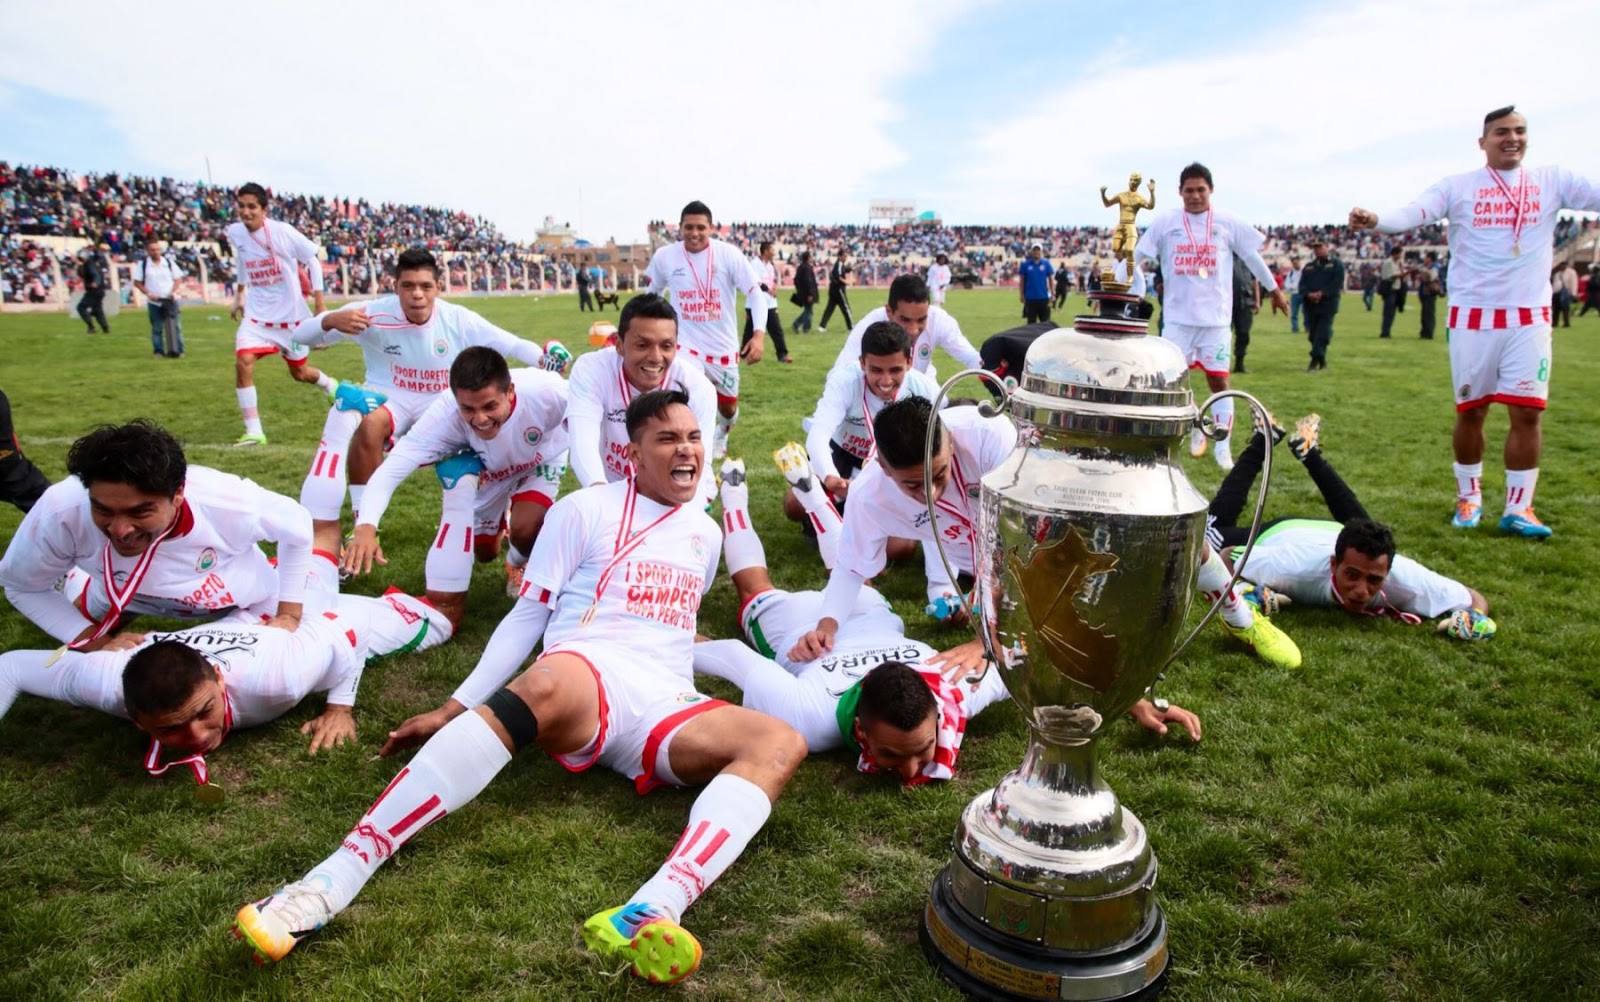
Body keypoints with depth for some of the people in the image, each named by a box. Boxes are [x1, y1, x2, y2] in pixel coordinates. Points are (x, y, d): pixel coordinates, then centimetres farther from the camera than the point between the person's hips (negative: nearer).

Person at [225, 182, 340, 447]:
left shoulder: (282, 231, -16)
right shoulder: (235, 233, -3)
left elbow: (313, 261, -6)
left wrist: (319, 304, -9)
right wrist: (239, 293, 24)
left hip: (291, 314, -3)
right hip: (257, 314, 3)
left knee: (299, 372, 11)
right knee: (242, 362, -18)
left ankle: (332, 386, 48)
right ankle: (254, 431, -10)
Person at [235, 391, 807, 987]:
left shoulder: (706, 534, 25)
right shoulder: (586, 510, 10)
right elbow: (528, 616, 7)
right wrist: (455, 707, 1)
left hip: (666, 710, 4)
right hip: (583, 675, -4)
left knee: (779, 744, -27)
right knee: (545, 686, -42)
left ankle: (650, 914, -52)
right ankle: (332, 881, -45)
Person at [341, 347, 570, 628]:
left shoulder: (544, 391, -44)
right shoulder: (445, 413, -41)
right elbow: (392, 467, -46)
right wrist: (365, 526, -63)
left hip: (540, 462, -1)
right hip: (486, 472, 2)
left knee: (526, 530, -26)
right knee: (484, 553, 11)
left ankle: (519, 563, 12)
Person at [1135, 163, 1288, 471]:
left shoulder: (1228, 223, 2)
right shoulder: (1165, 222, 0)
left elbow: (1252, 255, 11)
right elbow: (1137, 255, 0)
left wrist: (1274, 289, 17)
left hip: (1215, 317, 0)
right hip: (1177, 317, 0)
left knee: (1219, 381, 2)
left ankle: (1223, 447, 13)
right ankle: (1196, 426, 24)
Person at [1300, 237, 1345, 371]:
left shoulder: (1336, 264, 5)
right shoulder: (1308, 266, 18)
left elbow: (1337, 283, -7)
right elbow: (1302, 284, 7)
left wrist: (1322, 293, -17)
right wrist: (1308, 294, -13)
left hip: (1328, 304, -5)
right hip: (1310, 304, 5)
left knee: (1322, 333, -12)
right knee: (1313, 334, 6)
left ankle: (1315, 360, -16)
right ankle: (1322, 361, 18)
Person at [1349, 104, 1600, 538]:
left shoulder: (1551, 181, 7)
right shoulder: (1458, 186, 0)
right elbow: (1413, 213, -16)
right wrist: (1375, 220, -37)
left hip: (1529, 317, 2)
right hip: (1472, 315, -1)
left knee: (1527, 412, -1)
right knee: (1471, 412, 7)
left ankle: (1518, 508, 9)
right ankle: (1469, 496, 26)